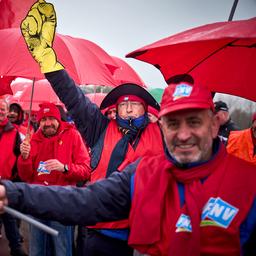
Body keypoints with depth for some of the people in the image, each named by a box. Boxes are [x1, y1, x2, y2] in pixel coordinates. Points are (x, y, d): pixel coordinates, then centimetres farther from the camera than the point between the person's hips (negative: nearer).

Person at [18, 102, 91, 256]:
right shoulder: (35, 140, 9)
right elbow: (26, 177, 8)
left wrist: (64, 168, -24)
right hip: (38, 200, 4)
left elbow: (86, 171, -7)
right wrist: (25, 157, -9)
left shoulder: (72, 135, -2)